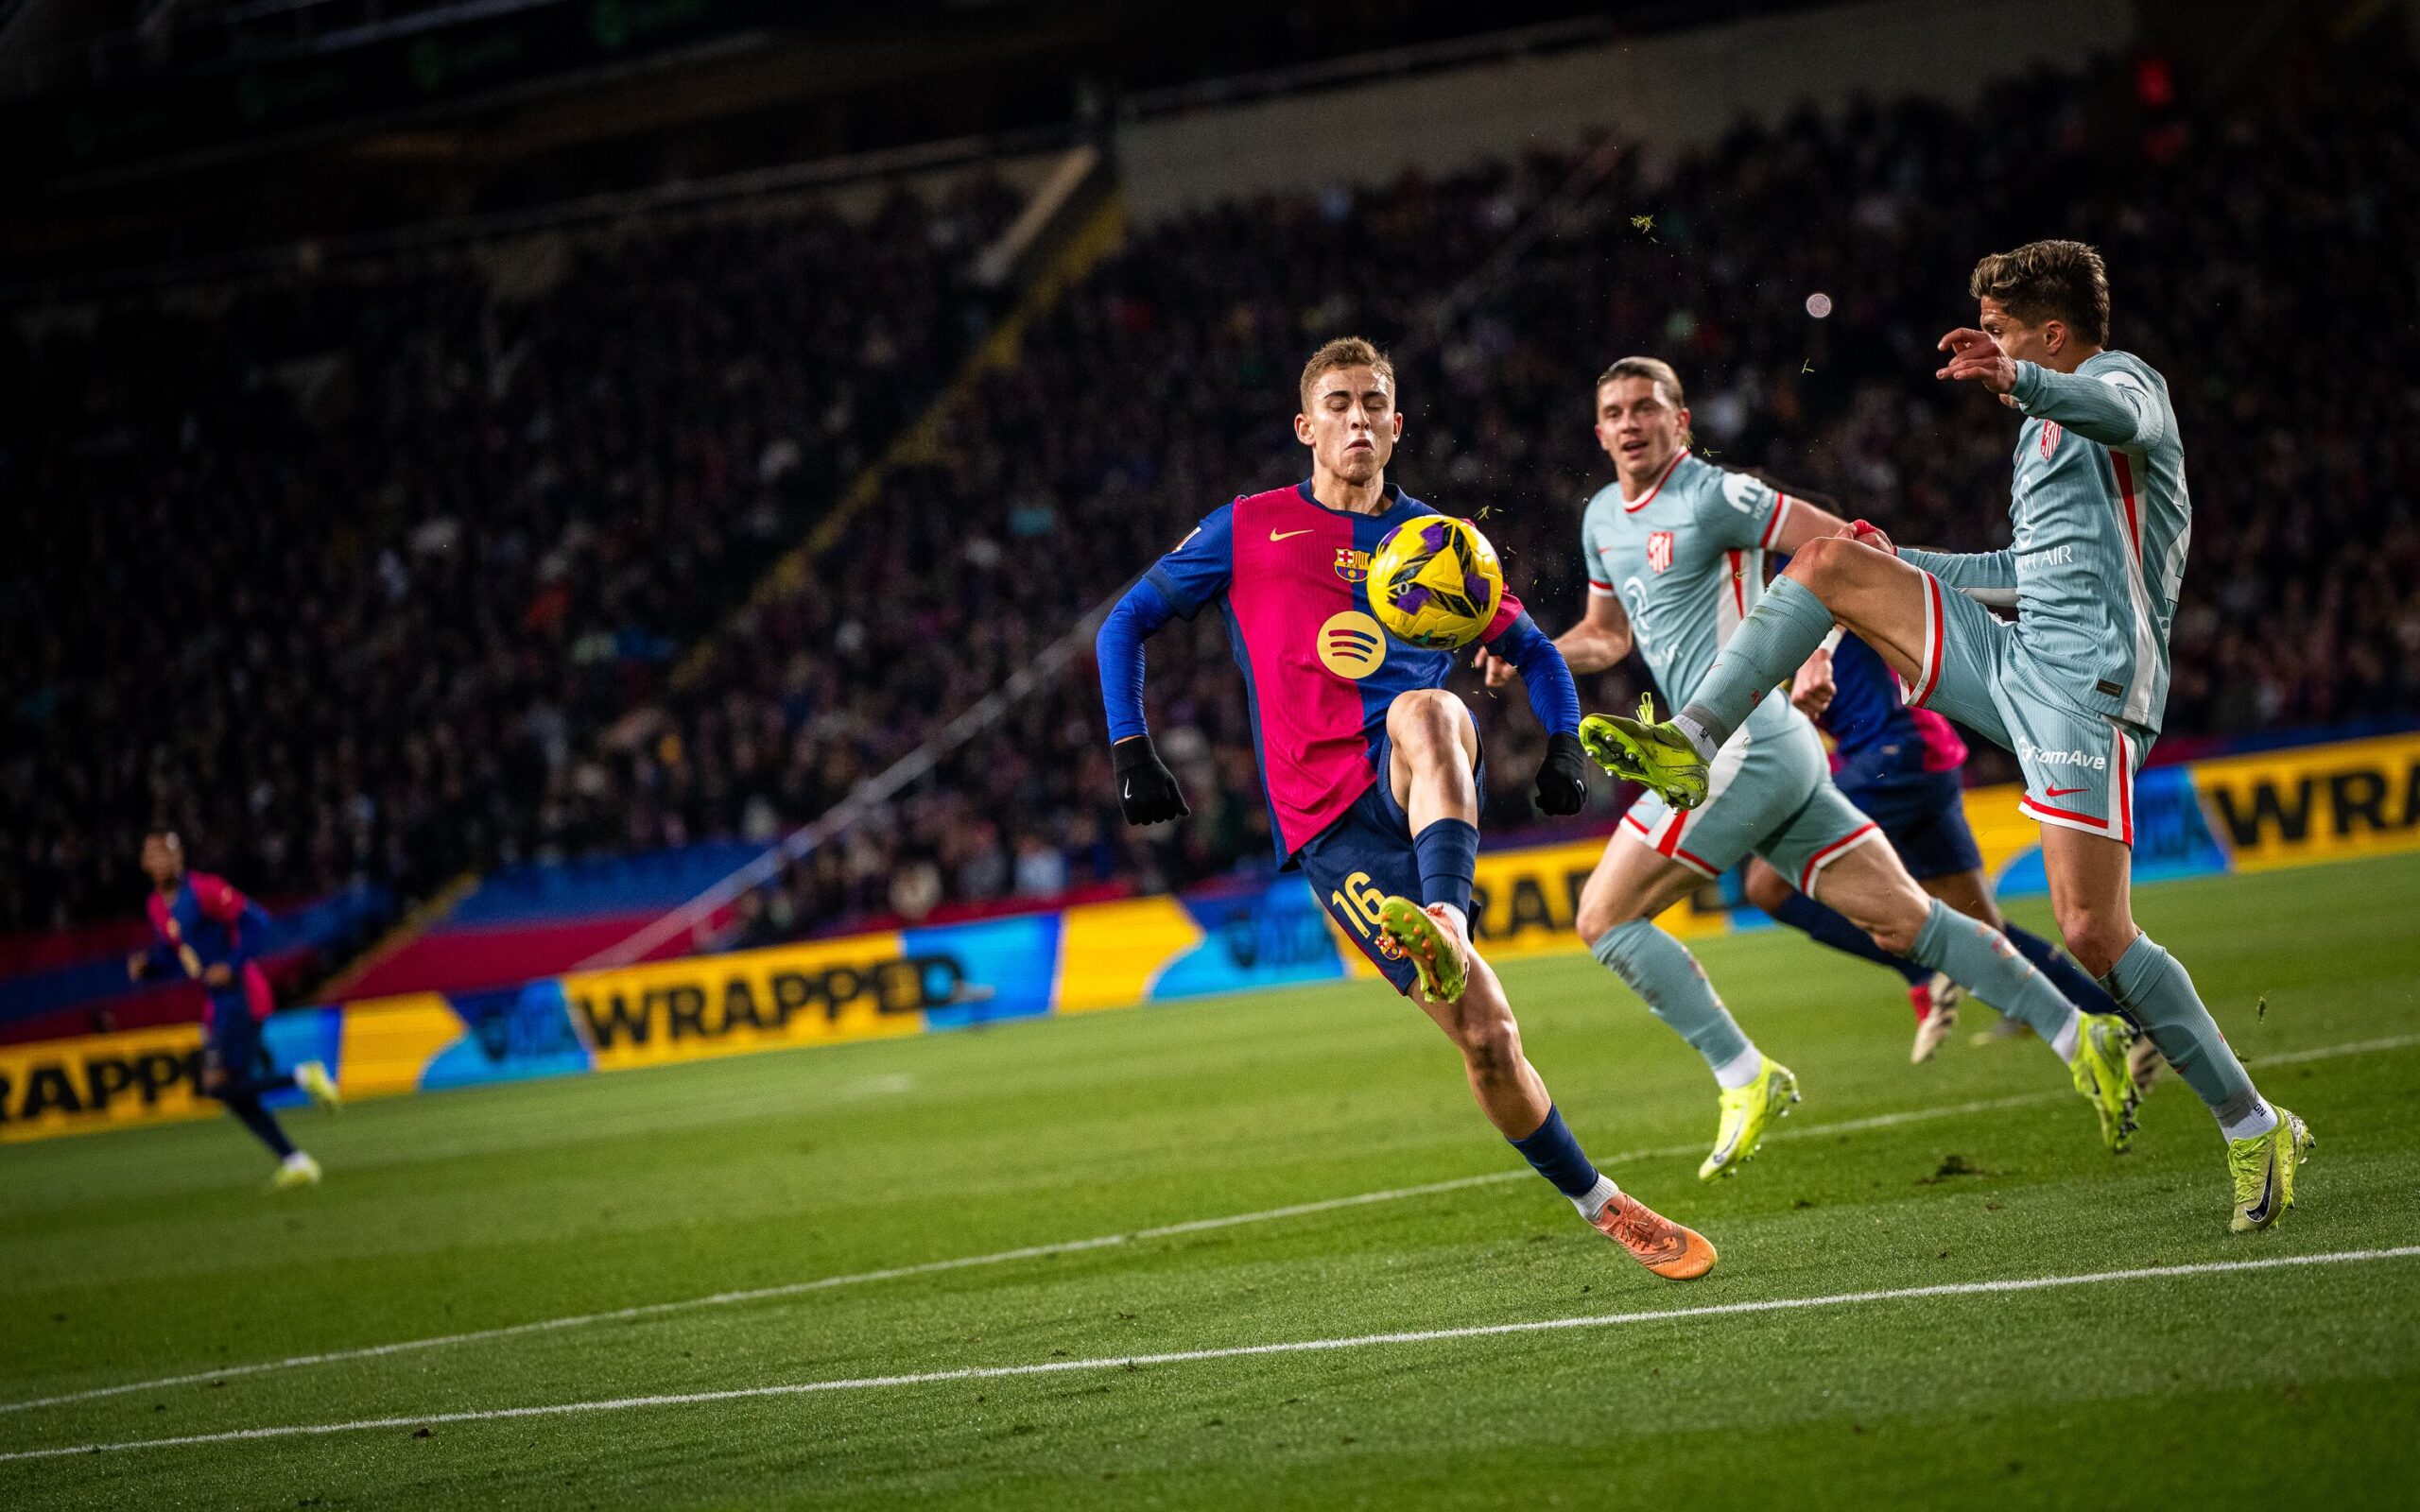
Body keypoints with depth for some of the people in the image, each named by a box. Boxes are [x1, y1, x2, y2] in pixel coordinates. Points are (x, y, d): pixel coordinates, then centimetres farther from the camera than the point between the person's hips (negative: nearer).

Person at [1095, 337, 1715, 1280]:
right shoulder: (1250, 530, 14)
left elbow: (1533, 651, 28)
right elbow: (1126, 625, 17)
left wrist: (1564, 746, 9)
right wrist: (1131, 754, 5)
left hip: (1426, 792, 1)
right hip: (1328, 824, -1)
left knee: (1426, 710, -37)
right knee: (1487, 1039, -14)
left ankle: (1445, 920, -49)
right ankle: (1599, 1207, -1)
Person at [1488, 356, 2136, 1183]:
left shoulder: (1713, 497, -10)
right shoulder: (1602, 519, 16)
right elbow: (1607, 634, 30)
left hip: (1747, 740, -8)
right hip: (1774, 751, 8)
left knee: (1604, 916, -7)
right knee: (1904, 920, 5)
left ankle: (1745, 1079, -4)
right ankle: (2081, 1037, 6)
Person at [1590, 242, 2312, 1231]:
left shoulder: (2122, 378, -4)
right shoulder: (2048, 424, 25)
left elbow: (2123, 416, -32)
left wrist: (2015, 381, -51)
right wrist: (1905, 566, 34)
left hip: (2087, 684, -9)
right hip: (2017, 665, 9)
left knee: (2093, 932, -17)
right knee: (1832, 563, 2)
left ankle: (2255, 1128, -6)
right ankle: (1689, 748, -2)